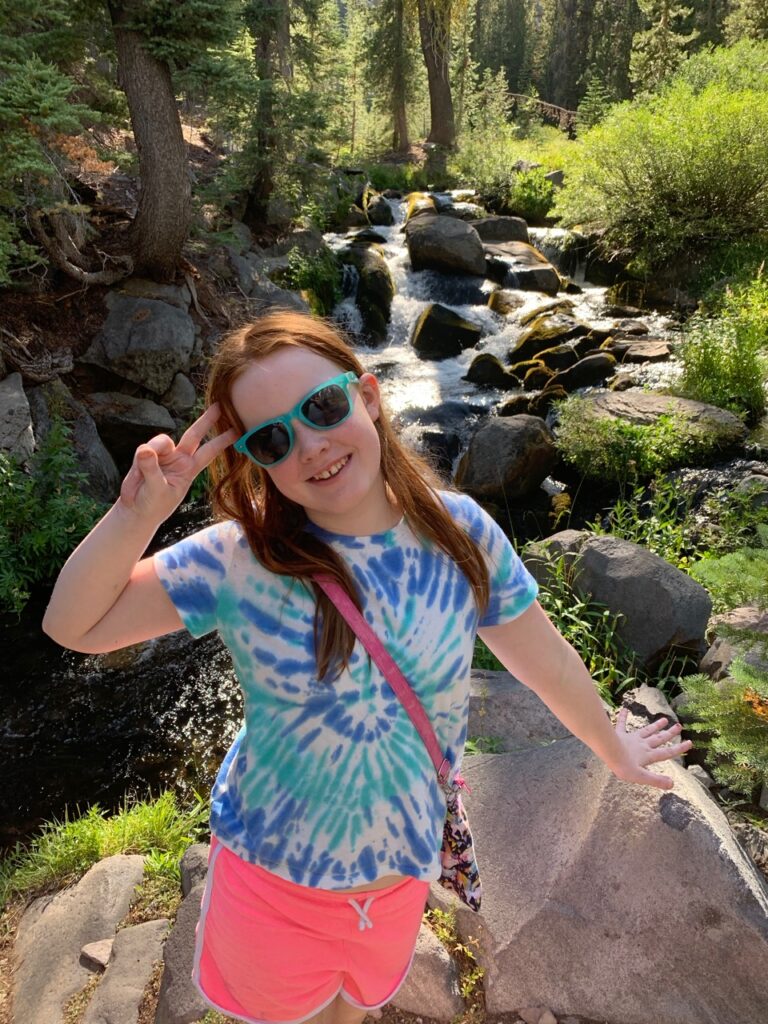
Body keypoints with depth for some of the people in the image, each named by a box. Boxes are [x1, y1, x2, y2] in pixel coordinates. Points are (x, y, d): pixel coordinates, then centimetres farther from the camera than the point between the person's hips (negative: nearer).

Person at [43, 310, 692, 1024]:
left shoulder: (460, 533, -18)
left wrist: (615, 750, 9)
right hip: (269, 879, -1)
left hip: (403, 875, 2)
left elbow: (545, 661, -5)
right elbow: (74, 625, -18)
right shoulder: (240, 560, -23)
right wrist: (137, 515, -34)